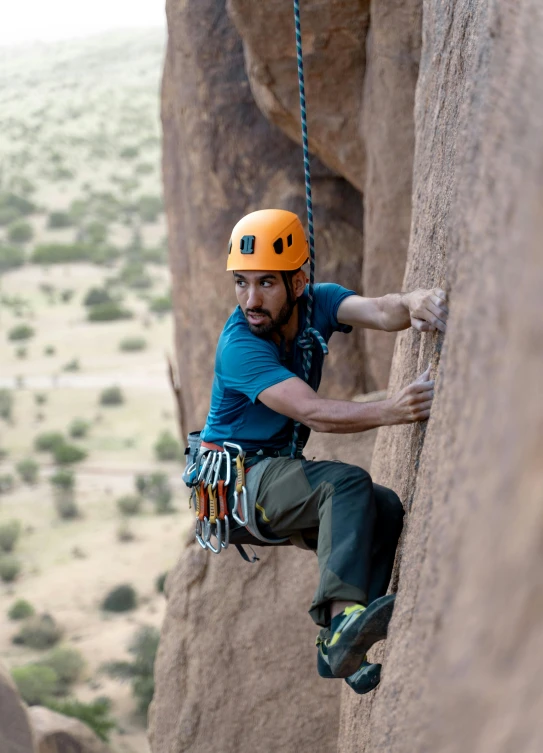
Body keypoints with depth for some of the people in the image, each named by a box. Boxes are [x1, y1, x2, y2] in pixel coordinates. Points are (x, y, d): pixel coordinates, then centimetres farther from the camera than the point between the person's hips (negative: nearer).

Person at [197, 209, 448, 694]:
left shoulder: (317, 304, -4)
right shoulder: (240, 347, -23)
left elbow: (379, 312, -23)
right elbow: (311, 412, -35)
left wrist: (413, 304, -48)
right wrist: (391, 411, -50)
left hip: (281, 476, 7)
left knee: (386, 508, -14)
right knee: (348, 483, -29)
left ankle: (340, 647, -13)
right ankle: (342, 614, -45)